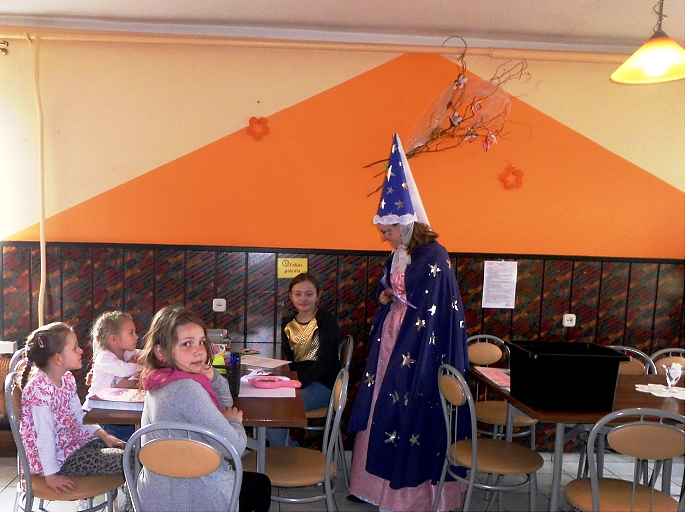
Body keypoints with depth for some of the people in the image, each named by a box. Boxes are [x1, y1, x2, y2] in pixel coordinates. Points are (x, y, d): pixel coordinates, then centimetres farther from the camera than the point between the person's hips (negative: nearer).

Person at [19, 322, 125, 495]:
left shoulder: (67, 379, 2)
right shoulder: (40, 389, -25)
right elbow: (45, 437, -25)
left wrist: (104, 435, 2)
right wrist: (51, 476, -22)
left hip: (71, 440, 9)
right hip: (57, 456, -9)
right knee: (125, 460, -15)